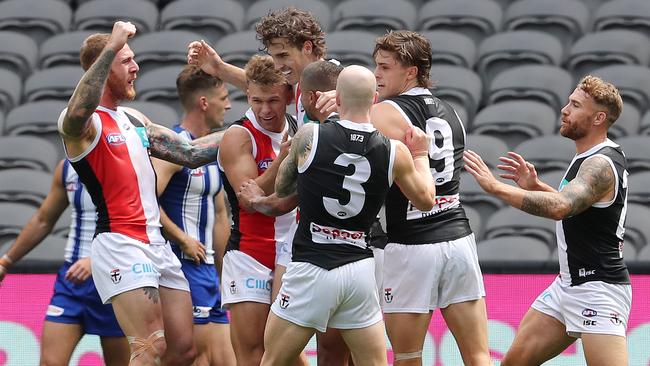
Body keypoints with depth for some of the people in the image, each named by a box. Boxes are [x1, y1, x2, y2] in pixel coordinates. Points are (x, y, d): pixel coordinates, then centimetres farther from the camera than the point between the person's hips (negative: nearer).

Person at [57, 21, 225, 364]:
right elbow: (78, 113, -34)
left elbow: (189, 153, 23)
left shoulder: (134, 120, 19)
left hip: (156, 243, 9)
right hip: (119, 244, -9)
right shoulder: (81, 123, -8)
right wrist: (111, 46, -36)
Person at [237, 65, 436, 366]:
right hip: (361, 270, 3)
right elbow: (426, 200, 16)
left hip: (310, 270, -3)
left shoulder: (309, 137, -6)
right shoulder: (395, 152, -1)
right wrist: (420, 156, 31)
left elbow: (282, 189, 10)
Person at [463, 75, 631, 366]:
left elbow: (559, 207, -36)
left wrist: (496, 187, -34)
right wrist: (536, 187, 12)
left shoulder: (601, 165, -20)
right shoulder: (590, 158, 12)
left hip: (598, 289, -10)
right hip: (567, 284, 10)